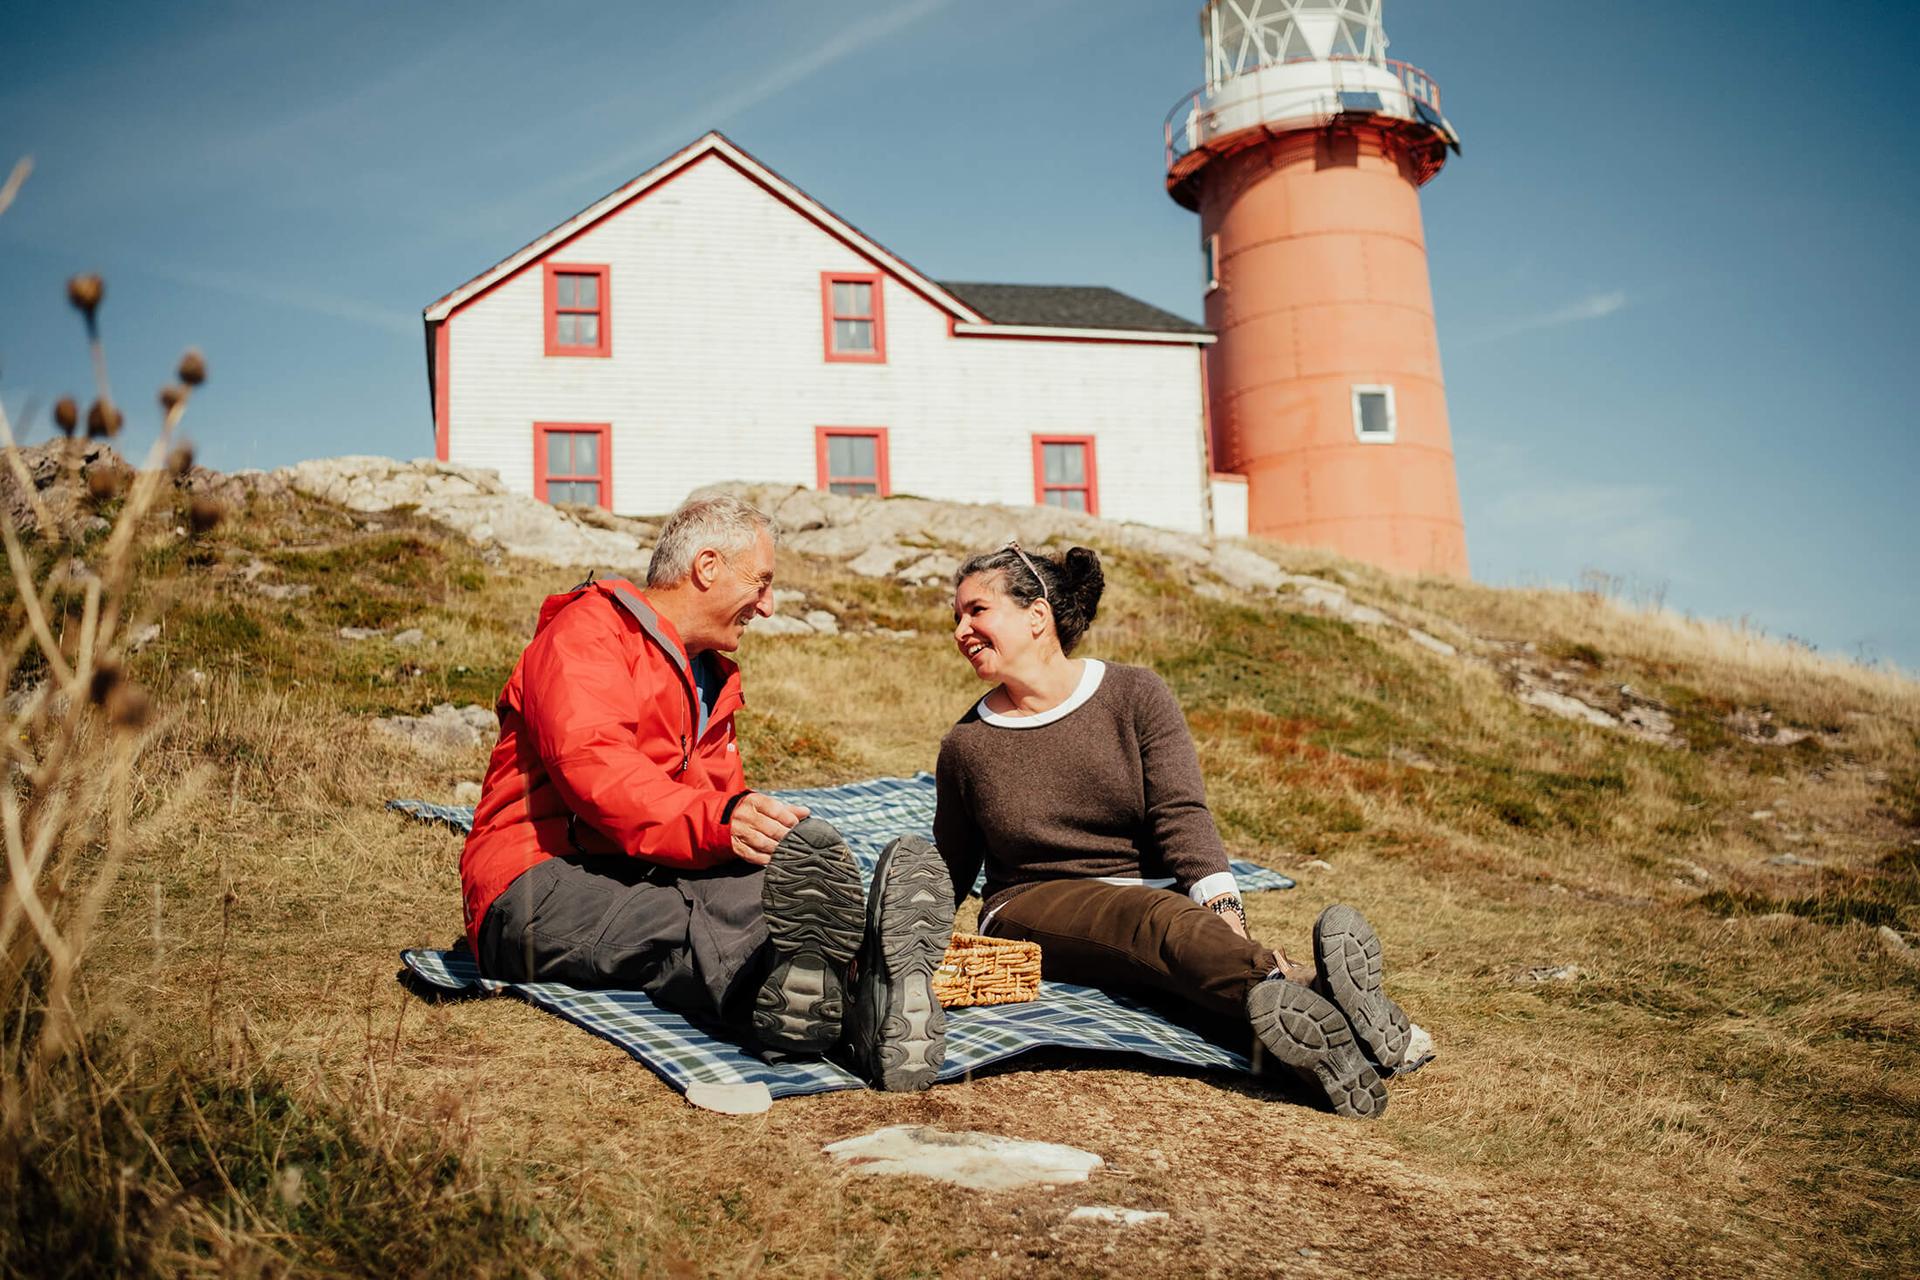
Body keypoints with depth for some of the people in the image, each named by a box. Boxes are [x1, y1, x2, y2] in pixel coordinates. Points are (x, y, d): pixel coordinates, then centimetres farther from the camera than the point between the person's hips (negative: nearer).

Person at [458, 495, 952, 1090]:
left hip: (654, 881, 6)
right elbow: (592, 765, -20)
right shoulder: (585, 632, -1)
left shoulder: (712, 679, 29)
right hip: (542, 882, -5)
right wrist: (716, 823, -37)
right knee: (674, 923, -41)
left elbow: (726, 800, 20)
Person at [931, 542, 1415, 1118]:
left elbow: (1182, 818, -10)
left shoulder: (1134, 696, 2)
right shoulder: (965, 746, 6)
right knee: (1160, 919, -36)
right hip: (1034, 909, -2)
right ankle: (1305, 990, -64)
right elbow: (948, 874, 18)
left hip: (1158, 895, 2)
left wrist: (1226, 919, -25)